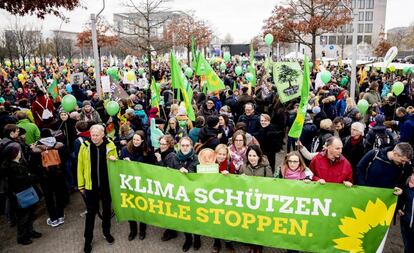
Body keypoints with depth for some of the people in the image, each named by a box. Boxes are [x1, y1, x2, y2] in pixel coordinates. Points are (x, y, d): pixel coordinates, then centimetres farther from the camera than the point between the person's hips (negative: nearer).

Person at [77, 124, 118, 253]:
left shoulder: (110, 145, -7)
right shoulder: (85, 146, -8)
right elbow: (80, 166, -3)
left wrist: (114, 160, -18)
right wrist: (81, 185, -2)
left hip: (107, 185, 1)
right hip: (90, 185, -1)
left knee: (107, 210, 17)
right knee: (91, 212, 9)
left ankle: (107, 232, 37)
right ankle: (88, 238, 25)